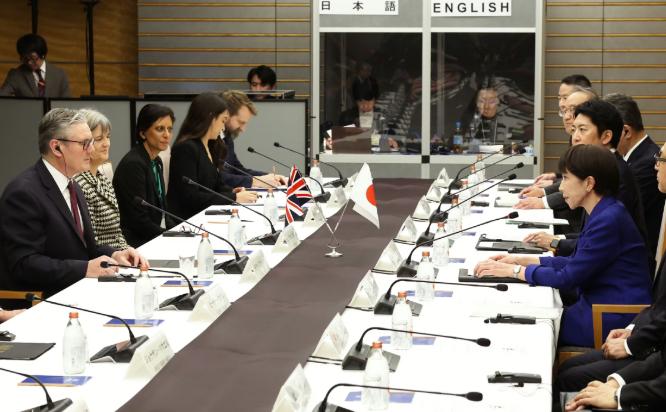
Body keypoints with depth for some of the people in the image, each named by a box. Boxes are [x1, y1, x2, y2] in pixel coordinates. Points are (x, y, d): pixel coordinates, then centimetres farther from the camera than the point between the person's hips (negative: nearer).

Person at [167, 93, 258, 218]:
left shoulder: (211, 147, 17)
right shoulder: (186, 148, -11)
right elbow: (190, 197, -17)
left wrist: (231, 193, -1)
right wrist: (234, 198, -15)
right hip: (184, 219, -8)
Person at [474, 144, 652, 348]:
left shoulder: (609, 220, -22)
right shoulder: (603, 214, 10)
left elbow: (569, 277, -19)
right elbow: (576, 262, 16)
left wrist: (513, 271, -10)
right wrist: (522, 260, 10)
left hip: (615, 322, -9)